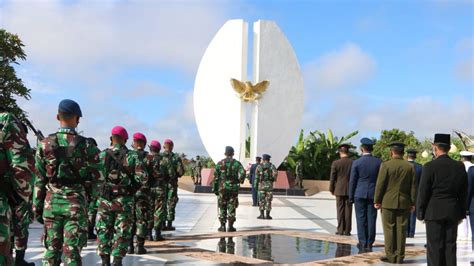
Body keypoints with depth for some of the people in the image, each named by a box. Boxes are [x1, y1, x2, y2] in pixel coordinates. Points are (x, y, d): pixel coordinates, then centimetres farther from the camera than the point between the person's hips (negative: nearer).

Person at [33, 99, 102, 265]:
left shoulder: (45, 144, 1)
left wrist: (37, 205, 9)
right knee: (72, 251, 0)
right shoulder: (86, 145, -6)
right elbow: (97, 177, -4)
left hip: (51, 203, 3)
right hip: (75, 203, -3)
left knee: (51, 249, 13)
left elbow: (39, 179, 3)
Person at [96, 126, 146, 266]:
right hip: (124, 200, -1)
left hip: (104, 199, 2)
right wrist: (132, 187, 2)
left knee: (103, 230, 13)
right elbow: (142, 176, -13)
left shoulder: (101, 155, -1)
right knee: (122, 232, 6)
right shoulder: (130, 156, -5)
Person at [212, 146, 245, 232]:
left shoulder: (220, 163, 2)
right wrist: (240, 180, 7)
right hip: (233, 188, 0)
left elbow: (216, 177, 1)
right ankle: (230, 226, 4)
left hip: (222, 188, 0)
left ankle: (222, 226, 7)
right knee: (231, 208, 5)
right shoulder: (237, 163, 1)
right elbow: (242, 173, -13)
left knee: (222, 207, 7)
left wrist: (214, 188, 6)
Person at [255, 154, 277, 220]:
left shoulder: (259, 166, 3)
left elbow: (256, 175, 1)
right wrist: (274, 178, 5)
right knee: (268, 200, 5)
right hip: (269, 184, 0)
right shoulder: (271, 166, 1)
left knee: (261, 200, 5)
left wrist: (256, 183, 10)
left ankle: (262, 215, 2)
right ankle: (267, 215, 5)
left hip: (261, 184, 0)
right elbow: (275, 173, -14)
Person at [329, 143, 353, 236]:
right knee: (348, 210, 5)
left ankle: (340, 230, 4)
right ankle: (347, 230, 5)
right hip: (350, 190, 1)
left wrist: (331, 189, 8)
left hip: (339, 190, -1)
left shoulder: (335, 163, -7)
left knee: (340, 210, 4)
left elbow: (333, 178, -4)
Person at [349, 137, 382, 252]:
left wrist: (351, 196, 4)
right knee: (371, 219, 6)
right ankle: (369, 244, 9)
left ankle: (362, 243, 6)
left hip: (360, 194, -2)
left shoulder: (356, 163, -7)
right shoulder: (378, 162, -1)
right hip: (373, 194, 2)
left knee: (361, 219, 5)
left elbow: (352, 181, -4)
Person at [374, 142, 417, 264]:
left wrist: (377, 201, 0)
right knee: (401, 230, 7)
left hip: (388, 202, -3)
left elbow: (380, 185, -8)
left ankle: (390, 256, 6)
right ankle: (400, 256, 10)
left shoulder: (385, 165, -8)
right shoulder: (410, 166, 2)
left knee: (389, 230, 4)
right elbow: (413, 186, 4)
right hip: (404, 203, 3)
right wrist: (413, 202, 11)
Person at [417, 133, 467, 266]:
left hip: (434, 212, -4)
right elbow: (463, 193, 8)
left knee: (435, 247, 1)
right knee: (450, 246, 9)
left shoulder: (430, 166, -11)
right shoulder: (460, 166, 3)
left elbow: (423, 192, -9)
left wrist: (420, 213, 0)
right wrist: (461, 213, 16)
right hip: (453, 213, 4)